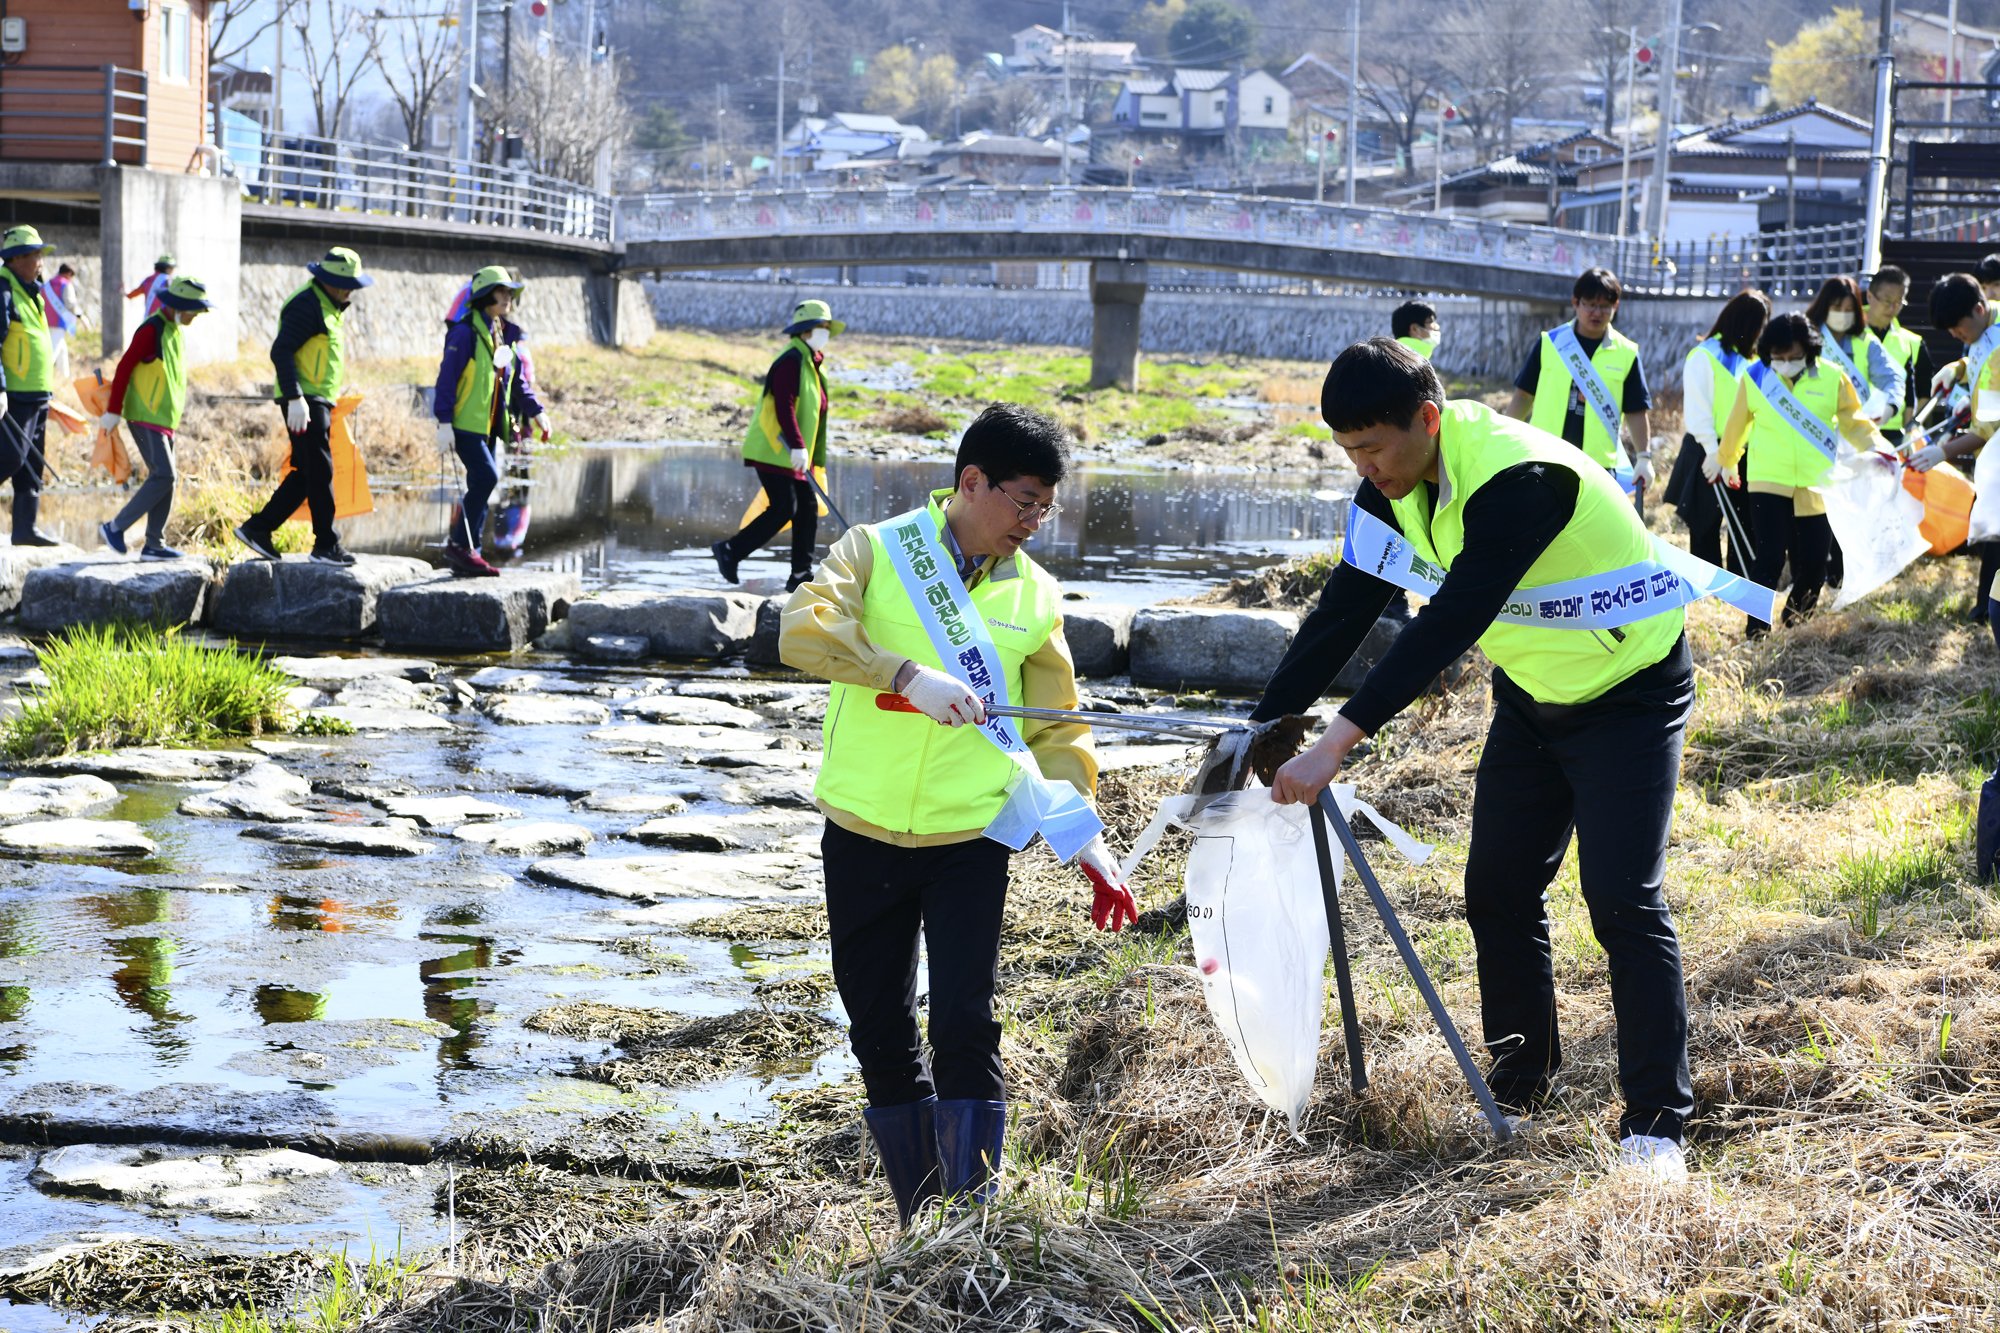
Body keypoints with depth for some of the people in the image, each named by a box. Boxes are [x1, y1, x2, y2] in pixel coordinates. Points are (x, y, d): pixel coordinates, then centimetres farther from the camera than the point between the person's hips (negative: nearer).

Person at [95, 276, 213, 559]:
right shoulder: (152, 329, -14)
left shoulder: (174, 331, 14)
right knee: (163, 476, -15)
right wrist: (113, 411, -16)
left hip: (164, 418, 9)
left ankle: (154, 545, 12)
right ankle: (115, 528, -8)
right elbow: (124, 367, -15)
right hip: (145, 416, -9)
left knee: (163, 478, 8)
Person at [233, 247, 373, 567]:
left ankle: (257, 528, 16)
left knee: (307, 473, 11)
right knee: (319, 472, -7)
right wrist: (295, 398, -26)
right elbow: (281, 351, -21)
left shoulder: (328, 305, 18)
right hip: (305, 400, -10)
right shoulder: (306, 304, -14)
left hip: (318, 400, 10)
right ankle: (326, 544, -3)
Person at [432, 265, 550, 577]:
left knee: (480, 486, 7)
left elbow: (517, 380, 22)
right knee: (486, 476, -19)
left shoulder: (506, 335, 14)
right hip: (465, 422, -8)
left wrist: (535, 411, 12)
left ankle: (468, 553, 11)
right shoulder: (466, 332, -12)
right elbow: (447, 376, -15)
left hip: (488, 424, 8)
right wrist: (444, 422, -20)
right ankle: (459, 545, -12)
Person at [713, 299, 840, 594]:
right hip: (773, 451, -10)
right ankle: (729, 551, -3)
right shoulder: (791, 361, -13)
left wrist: (808, 454, 22)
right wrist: (797, 446, -29)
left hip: (795, 455, 10)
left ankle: (801, 575, 8)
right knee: (783, 508, -13)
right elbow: (783, 407, -23)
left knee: (808, 508, 5)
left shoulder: (811, 364, 18)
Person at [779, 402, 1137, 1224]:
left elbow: (1056, 728, 11)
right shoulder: (877, 551, -3)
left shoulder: (1035, 596, 5)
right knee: (878, 1033, 7)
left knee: (964, 1027, -8)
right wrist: (909, 674, -30)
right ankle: (920, 1226, 20)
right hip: (863, 836, 0)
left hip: (970, 840, 0)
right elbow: (802, 629, -20)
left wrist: (1084, 837, 2)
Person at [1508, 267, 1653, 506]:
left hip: (1597, 466, 0)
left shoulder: (1626, 354, 3)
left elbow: (1636, 412, 4)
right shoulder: (1549, 343, 3)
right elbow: (1524, 397, 9)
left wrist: (1644, 457, -5)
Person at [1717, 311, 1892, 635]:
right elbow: (1737, 424, 13)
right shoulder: (1755, 377, -1)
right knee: (1770, 557, -12)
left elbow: (1855, 423, 6)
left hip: (1816, 487, 1)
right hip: (1768, 483, -1)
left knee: (1813, 561, 5)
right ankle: (1757, 628, -2)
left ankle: (1796, 623, 28)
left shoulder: (1832, 378, -2)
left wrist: (1877, 449, -11)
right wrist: (1724, 460, 25)